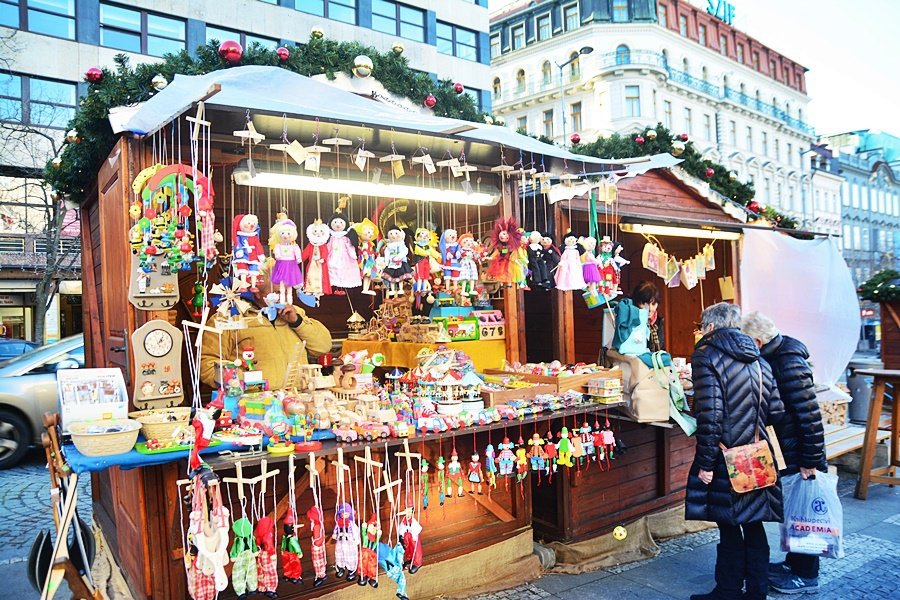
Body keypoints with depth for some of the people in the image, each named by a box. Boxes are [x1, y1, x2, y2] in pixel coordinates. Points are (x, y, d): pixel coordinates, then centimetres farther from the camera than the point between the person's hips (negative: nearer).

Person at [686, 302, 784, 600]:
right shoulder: (759, 360, 8)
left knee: (729, 529, 4)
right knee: (753, 524, 16)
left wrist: (705, 463, -15)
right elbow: (776, 410, 6)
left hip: (727, 462, -6)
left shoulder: (707, 357, -13)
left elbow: (710, 416, -19)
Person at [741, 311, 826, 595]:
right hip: (789, 454, 9)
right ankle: (793, 562, 34)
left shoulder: (789, 365, -24)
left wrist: (810, 460, -21)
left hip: (801, 456, -9)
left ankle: (806, 575, 18)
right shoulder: (775, 357, 5)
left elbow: (809, 415, -25)